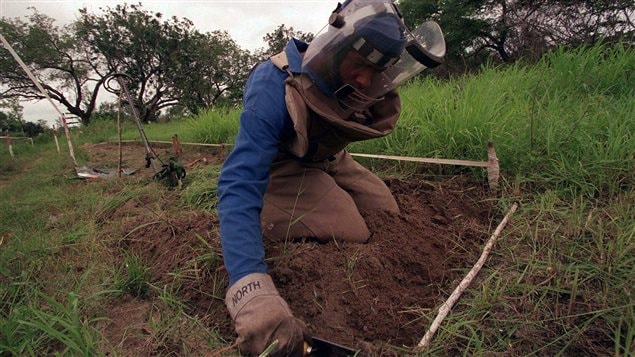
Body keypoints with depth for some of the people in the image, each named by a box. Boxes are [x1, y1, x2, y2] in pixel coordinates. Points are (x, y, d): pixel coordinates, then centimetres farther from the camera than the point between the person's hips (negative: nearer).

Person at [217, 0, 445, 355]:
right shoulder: (275, 89, -38)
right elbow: (239, 185, -48)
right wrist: (252, 293, -61)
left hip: (328, 162, 7)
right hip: (280, 168, -6)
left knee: (386, 212, 7)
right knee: (352, 233, -22)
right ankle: (271, 213, 4)